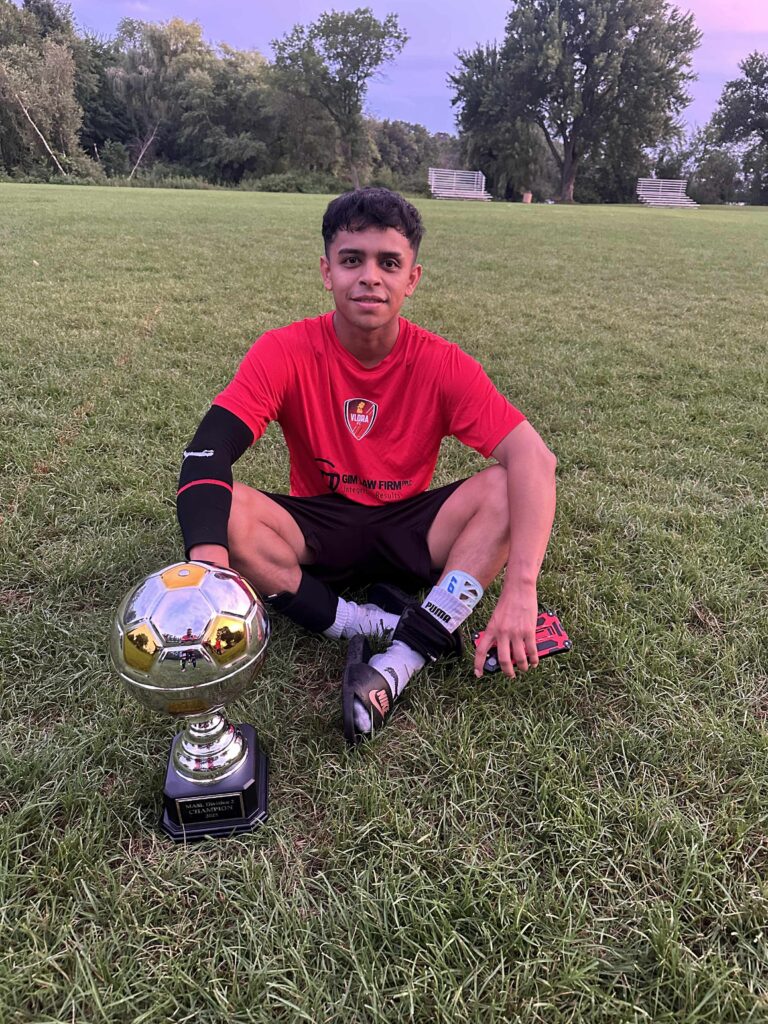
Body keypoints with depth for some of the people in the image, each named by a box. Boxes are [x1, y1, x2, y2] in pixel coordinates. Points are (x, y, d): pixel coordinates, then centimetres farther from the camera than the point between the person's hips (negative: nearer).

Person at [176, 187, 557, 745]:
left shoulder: (442, 364, -13)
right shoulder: (286, 352, -14)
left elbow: (533, 458, -23)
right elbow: (207, 454, -26)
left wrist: (520, 590, -37)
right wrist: (209, 566, -45)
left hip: (409, 530, 1)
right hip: (315, 529, 0)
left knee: (509, 490, -25)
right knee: (223, 509, -29)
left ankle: (399, 663, -32)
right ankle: (377, 625, -23)